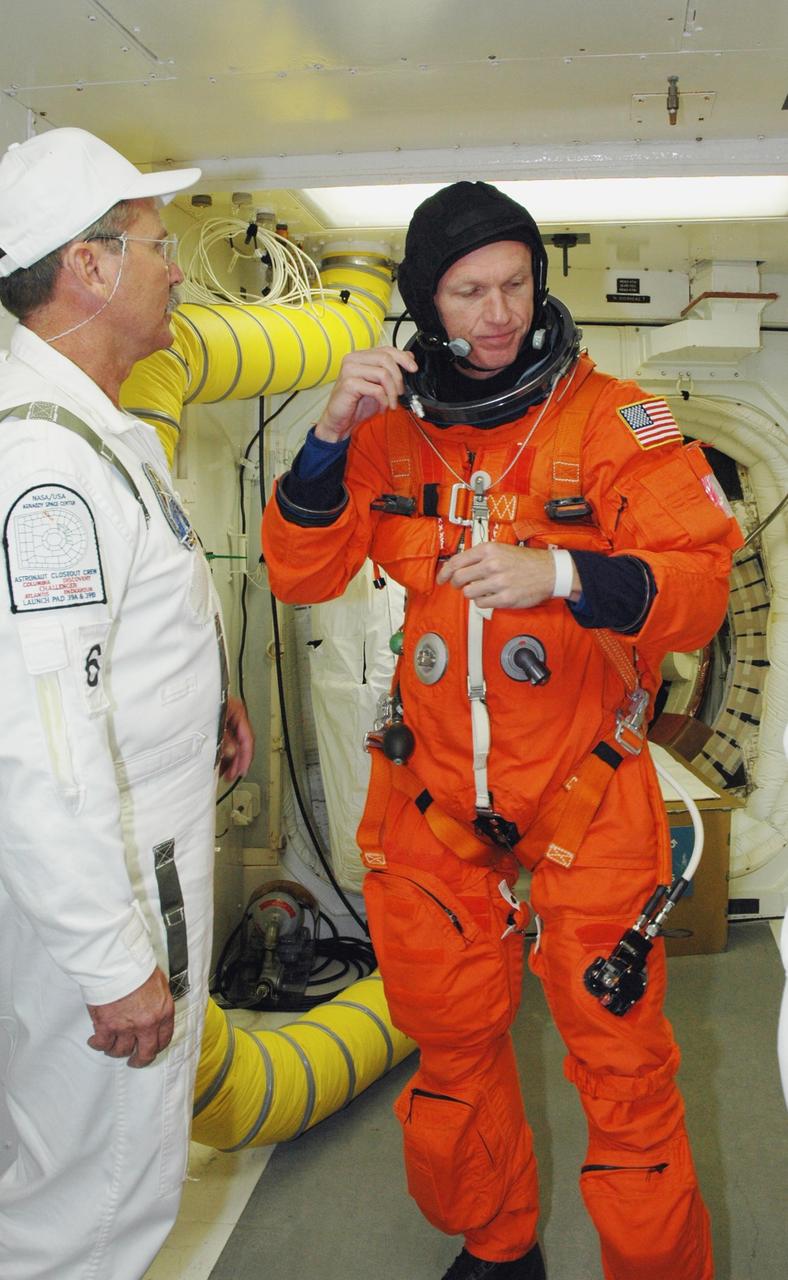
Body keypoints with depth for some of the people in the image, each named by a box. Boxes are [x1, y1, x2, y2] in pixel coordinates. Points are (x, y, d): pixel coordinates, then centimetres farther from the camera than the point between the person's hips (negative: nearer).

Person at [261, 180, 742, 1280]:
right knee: (450, 1035, 18)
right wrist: (332, 435, -17)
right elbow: (301, 576, -3)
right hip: (434, 788, 4)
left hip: (583, 787, -3)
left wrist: (563, 574, -29)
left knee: (620, 1060, 5)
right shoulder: (393, 428, 3)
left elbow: (700, 582, -12)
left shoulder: (611, 418, -7)